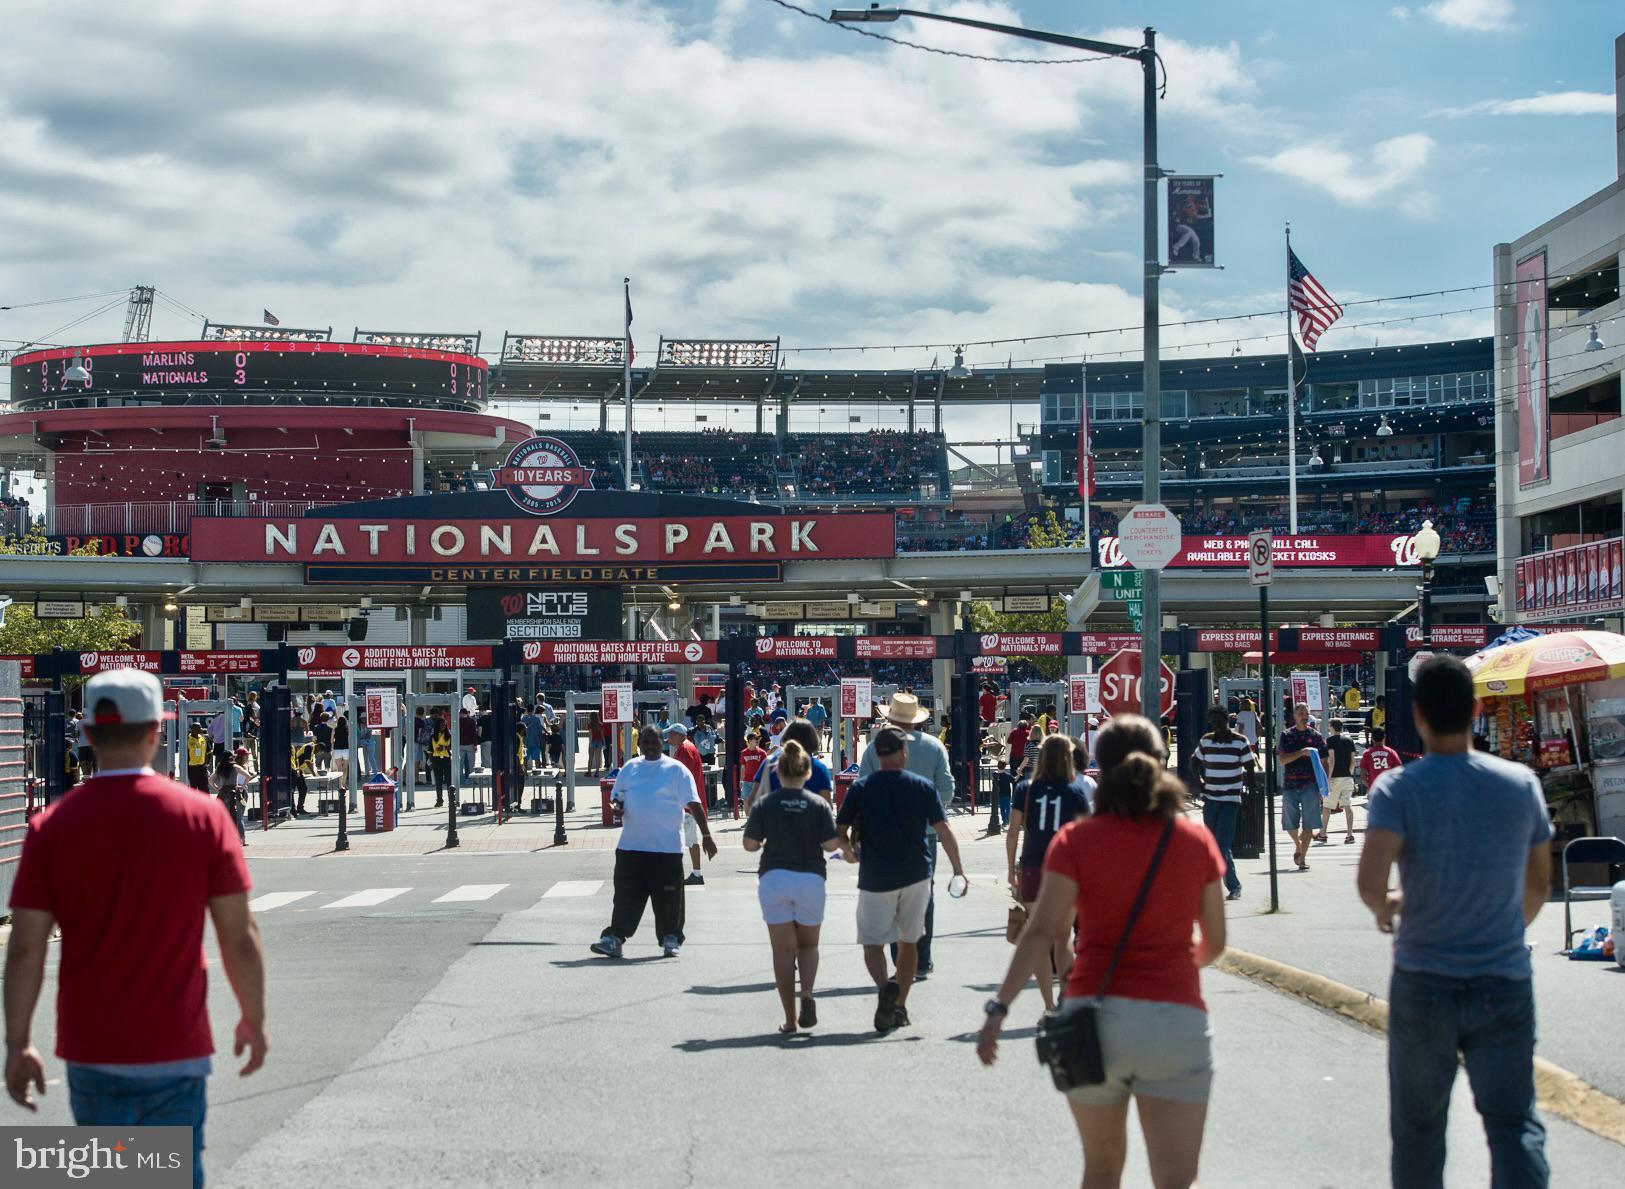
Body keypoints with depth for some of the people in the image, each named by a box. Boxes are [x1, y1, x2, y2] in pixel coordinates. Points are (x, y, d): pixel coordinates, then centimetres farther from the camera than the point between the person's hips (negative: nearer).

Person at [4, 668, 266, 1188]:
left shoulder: (51, 827, -4)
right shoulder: (203, 815, -7)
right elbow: (239, 936, -5)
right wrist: (253, 1019, 9)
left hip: (90, 1051, 2)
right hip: (176, 1048, -1)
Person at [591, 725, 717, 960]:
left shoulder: (676, 770, -1)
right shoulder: (629, 769, 12)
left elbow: (694, 805, -4)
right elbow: (616, 797, 21)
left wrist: (706, 835, -11)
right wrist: (617, 807, -4)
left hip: (667, 847, -3)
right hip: (630, 846, 3)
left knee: (668, 898, 2)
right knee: (626, 896, 3)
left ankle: (670, 940, 16)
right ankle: (614, 938, 5)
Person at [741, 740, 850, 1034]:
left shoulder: (765, 804, -3)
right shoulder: (818, 805, -4)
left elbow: (749, 844, -3)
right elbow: (831, 844, -7)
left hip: (773, 879, 0)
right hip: (810, 878, 0)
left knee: (783, 949, 5)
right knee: (809, 944, 17)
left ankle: (790, 1019, 2)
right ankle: (807, 993, -11)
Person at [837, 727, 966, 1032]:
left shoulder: (860, 788, -3)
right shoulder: (922, 786, -1)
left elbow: (839, 833, -4)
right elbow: (943, 831, -3)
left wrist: (851, 850, 17)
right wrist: (958, 869, 3)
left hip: (875, 878, -2)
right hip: (916, 875, 2)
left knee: (872, 943, 4)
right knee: (908, 942, 16)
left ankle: (885, 986, -25)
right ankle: (900, 1006, 18)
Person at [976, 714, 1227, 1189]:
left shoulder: (1076, 841, -1)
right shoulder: (1197, 841, 4)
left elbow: (1041, 932, -11)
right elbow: (1215, 942, 10)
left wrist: (998, 1007, -13)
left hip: (1095, 1015, 0)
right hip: (1177, 1017, 0)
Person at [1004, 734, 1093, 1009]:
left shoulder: (1027, 789, -1)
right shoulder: (1076, 792, -3)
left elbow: (1013, 833, -1)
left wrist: (1012, 871, 7)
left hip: (1032, 869, 0)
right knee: (1062, 937, 13)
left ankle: (1049, 1006, 6)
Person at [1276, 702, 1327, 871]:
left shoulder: (1316, 736, 7)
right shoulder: (1286, 735, 5)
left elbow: (1323, 762, 8)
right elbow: (1282, 759, -6)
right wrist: (1301, 752, -18)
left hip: (1310, 785, -1)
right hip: (1290, 784, 1)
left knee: (1308, 824, -6)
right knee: (1290, 823, 9)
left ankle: (1303, 858, -3)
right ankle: (1298, 845, 37)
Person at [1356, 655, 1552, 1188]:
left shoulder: (1398, 788, -9)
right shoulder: (1521, 783, 1)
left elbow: (1370, 882, -22)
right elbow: (1539, 888, 11)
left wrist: (1385, 907, 1)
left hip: (1423, 984, -1)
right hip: (1505, 983, 1)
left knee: (1418, 1126, 13)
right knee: (1515, 1124, 1)